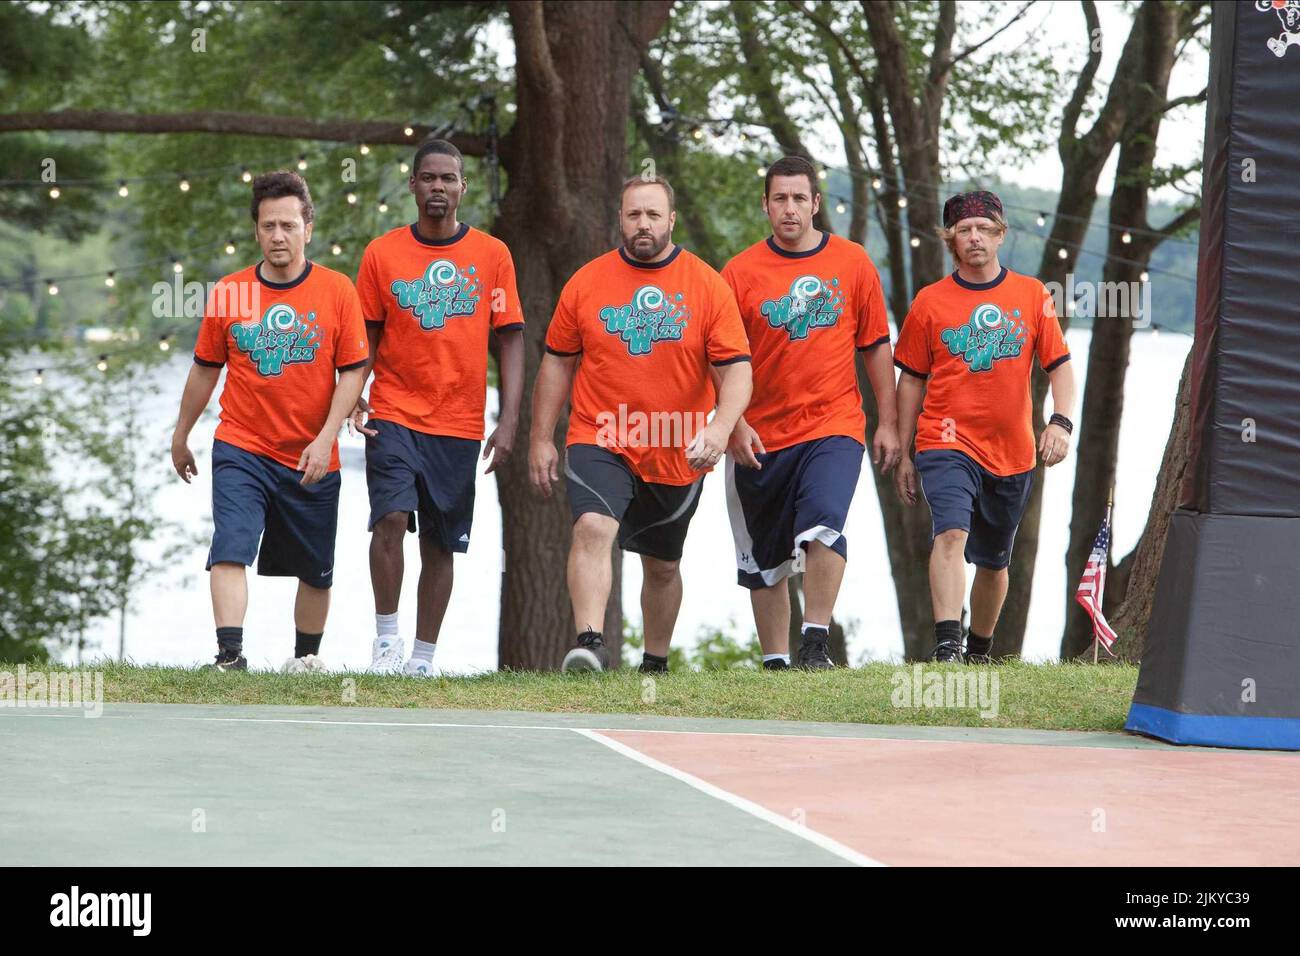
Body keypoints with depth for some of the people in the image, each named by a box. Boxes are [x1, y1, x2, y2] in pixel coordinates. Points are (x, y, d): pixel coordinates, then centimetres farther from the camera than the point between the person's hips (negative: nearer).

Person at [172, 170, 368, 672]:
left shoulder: (337, 290, -3)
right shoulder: (229, 292, 0)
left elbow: (352, 371, -3)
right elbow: (206, 368, 11)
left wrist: (326, 437, -14)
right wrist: (180, 437, 18)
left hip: (312, 458, 0)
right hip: (240, 449, 0)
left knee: (315, 569, 11)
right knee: (231, 549, -19)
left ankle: (306, 657, 30)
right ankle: (229, 656, -22)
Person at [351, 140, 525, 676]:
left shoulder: (492, 255, 3)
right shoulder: (382, 254, 3)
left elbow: (510, 339, 4)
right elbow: (366, 335, 8)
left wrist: (509, 419, -4)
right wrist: (354, 397, -8)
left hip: (459, 425, 1)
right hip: (394, 415, -1)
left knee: (441, 543, 5)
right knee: (392, 517, -20)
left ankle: (423, 657, 15)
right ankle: (386, 635, -5)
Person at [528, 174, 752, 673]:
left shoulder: (708, 286, -3)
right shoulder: (586, 282, 1)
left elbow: (736, 369, -8)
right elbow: (558, 362, 9)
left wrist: (720, 427, -25)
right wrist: (541, 438, 6)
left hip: (677, 456, 1)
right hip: (600, 441, -1)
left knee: (662, 565, 15)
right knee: (593, 527, -27)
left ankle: (655, 664, 33)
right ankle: (590, 643, -33)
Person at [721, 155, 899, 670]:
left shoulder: (852, 262, 3)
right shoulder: (740, 272, 0)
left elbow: (876, 346, 9)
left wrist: (888, 423, 7)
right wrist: (735, 425, -11)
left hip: (834, 426, -1)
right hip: (761, 438, 1)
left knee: (823, 524, -24)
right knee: (763, 559, 7)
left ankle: (815, 644, -17)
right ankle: (775, 663, 18)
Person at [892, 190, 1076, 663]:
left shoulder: (1032, 295, 5)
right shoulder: (930, 301, 2)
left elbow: (1059, 365, 6)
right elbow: (911, 380, 8)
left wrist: (1061, 422, -11)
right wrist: (902, 454, 7)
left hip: (1012, 452, 3)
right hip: (947, 443, -2)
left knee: (993, 561, 14)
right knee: (952, 532, -26)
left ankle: (979, 652, 32)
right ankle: (946, 645, -34)